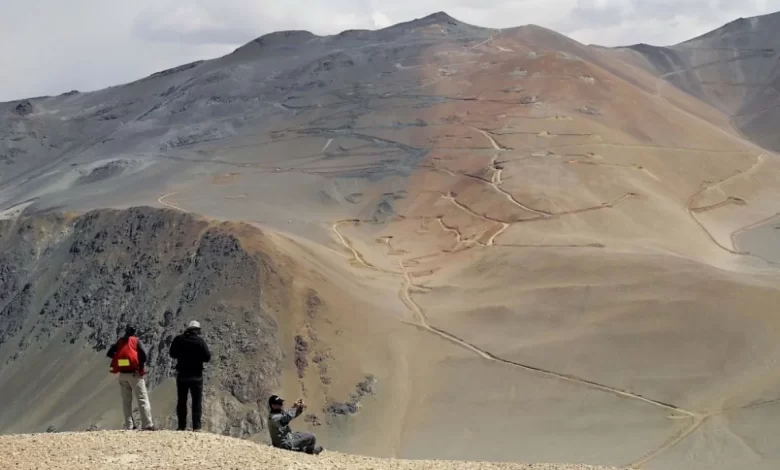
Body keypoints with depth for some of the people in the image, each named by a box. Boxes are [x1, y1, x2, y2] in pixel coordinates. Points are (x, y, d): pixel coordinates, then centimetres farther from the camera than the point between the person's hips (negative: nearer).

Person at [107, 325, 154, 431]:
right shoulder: (136, 340, -3)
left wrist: (119, 357, 14)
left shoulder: (119, 342, 9)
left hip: (122, 375, 4)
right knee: (143, 400, -4)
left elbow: (109, 354, 9)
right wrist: (141, 366, 0)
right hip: (134, 374, -4)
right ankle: (147, 425, -12)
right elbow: (144, 355, -15)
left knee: (126, 401, 12)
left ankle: (129, 426, 9)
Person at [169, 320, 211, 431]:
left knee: (181, 401, 11)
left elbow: (172, 354, 10)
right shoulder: (199, 341, -11)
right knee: (197, 401, 3)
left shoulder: (178, 339, -3)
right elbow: (207, 357, -11)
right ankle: (196, 427, -2)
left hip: (182, 374, 3)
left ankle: (181, 426, 10)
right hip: (196, 375, -3)